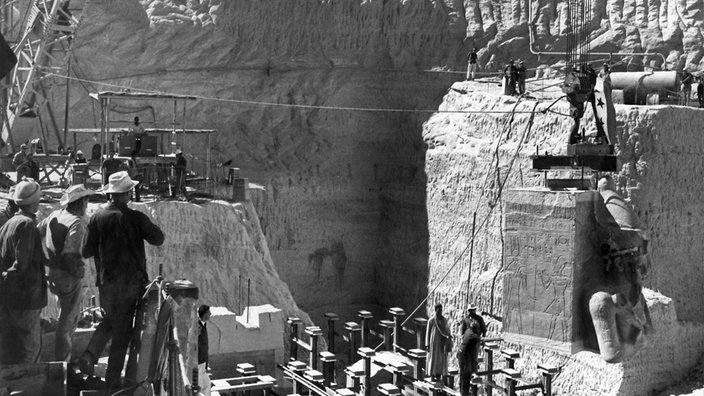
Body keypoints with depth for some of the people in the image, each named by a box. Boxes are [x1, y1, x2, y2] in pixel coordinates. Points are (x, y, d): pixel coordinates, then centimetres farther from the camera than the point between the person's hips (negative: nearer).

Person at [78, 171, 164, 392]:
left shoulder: (97, 218, -5)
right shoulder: (136, 218, -12)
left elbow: (86, 252, -3)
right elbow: (158, 239, -2)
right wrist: (147, 225, 12)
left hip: (106, 281, 3)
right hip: (131, 281, -3)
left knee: (110, 319, 26)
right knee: (122, 328, 7)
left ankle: (89, 355, 7)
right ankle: (113, 378, 11)